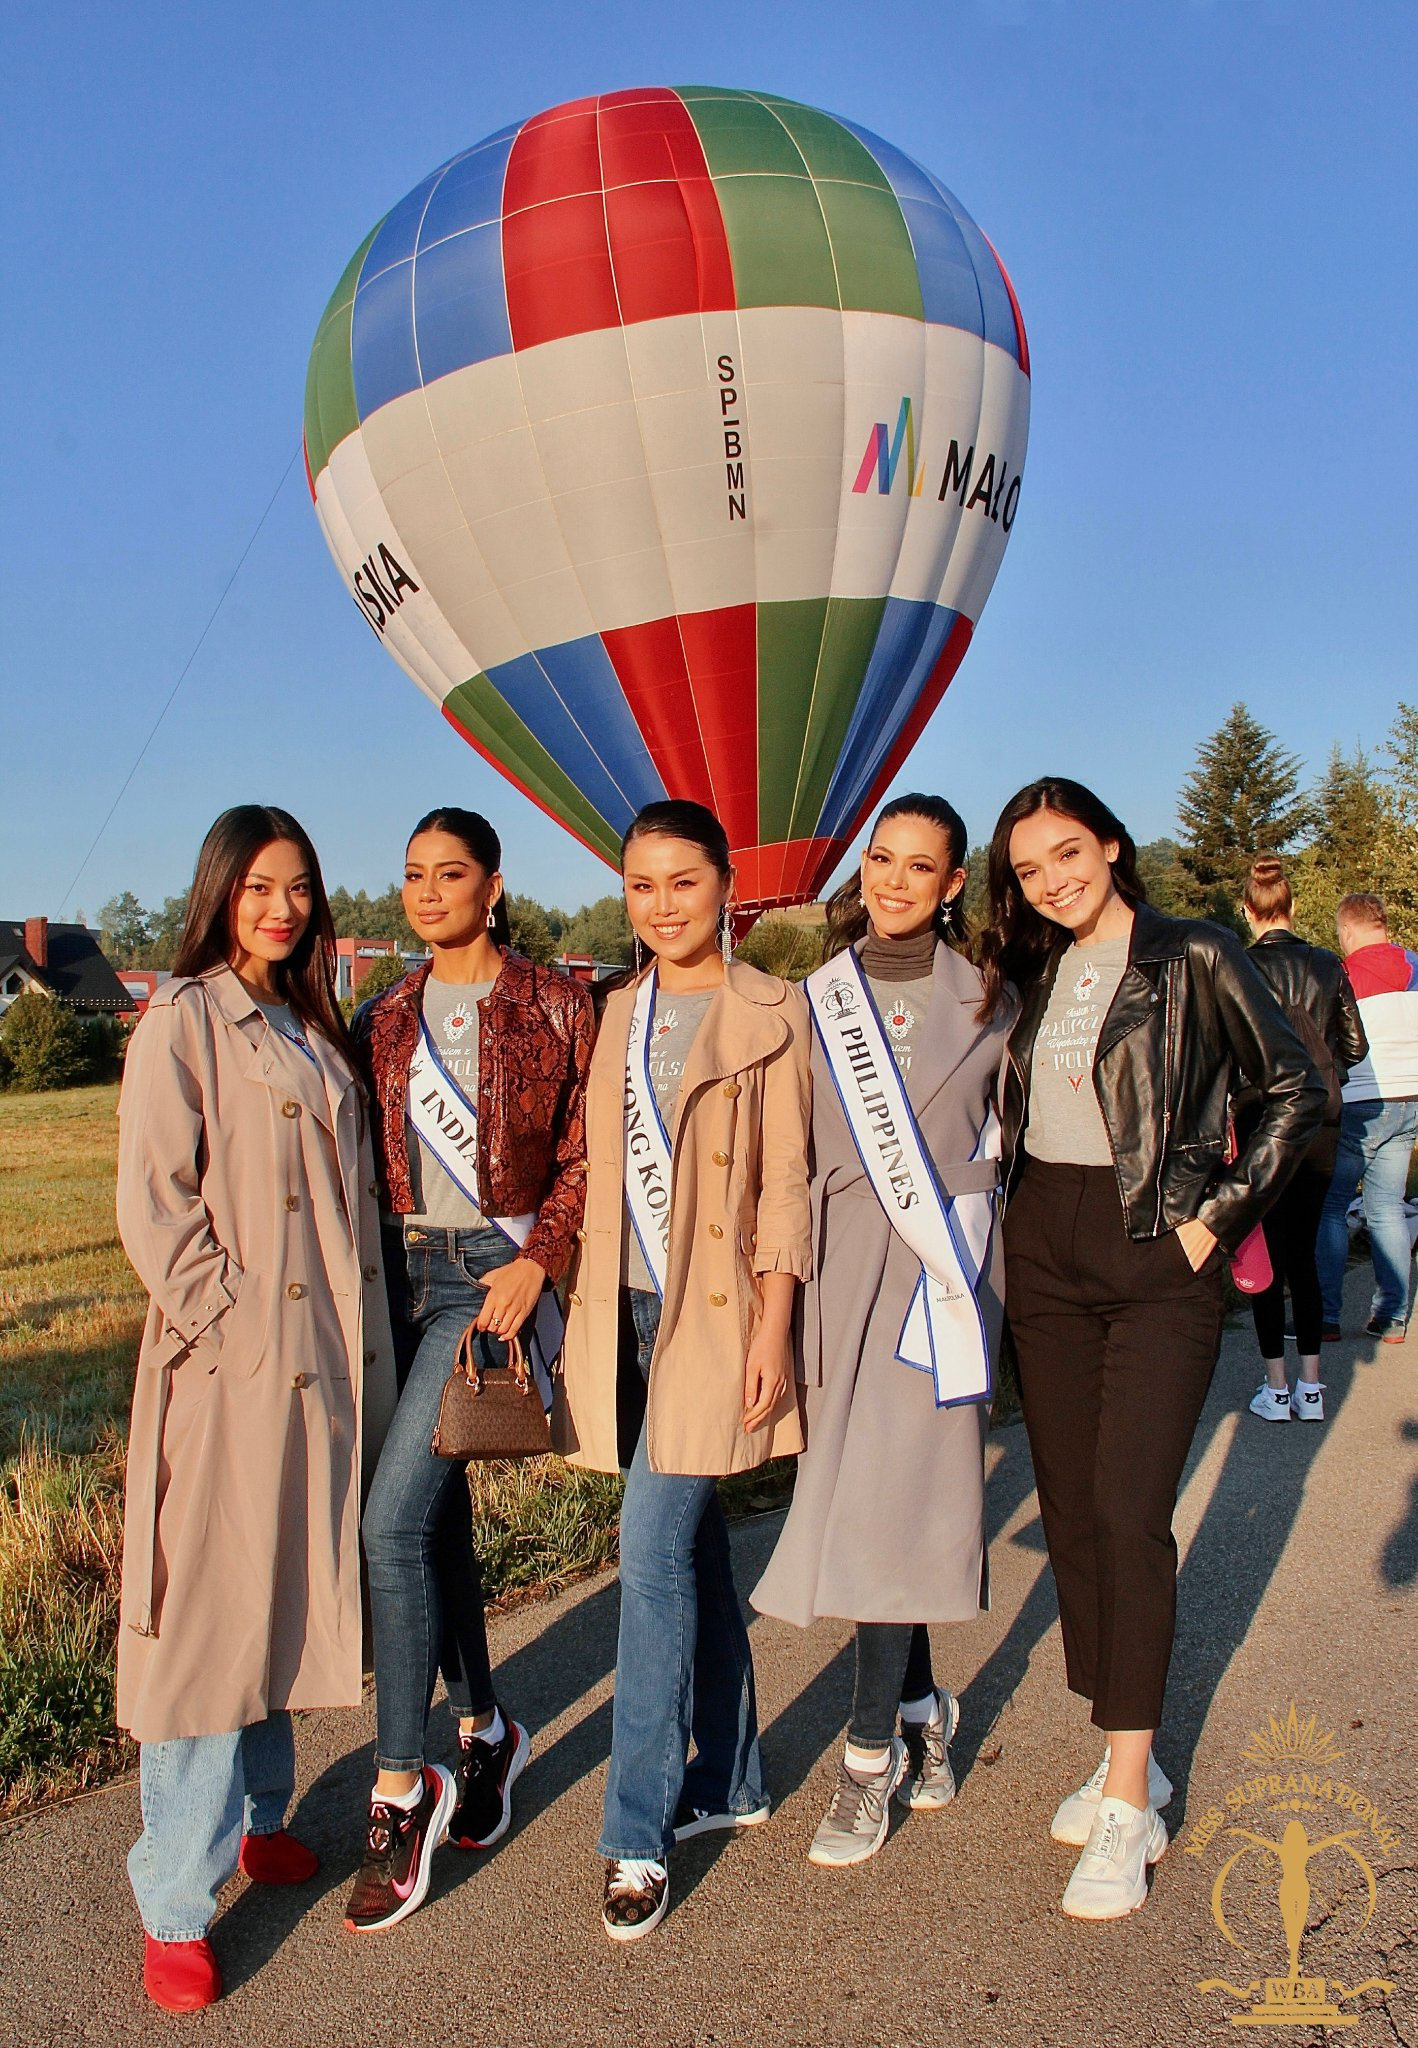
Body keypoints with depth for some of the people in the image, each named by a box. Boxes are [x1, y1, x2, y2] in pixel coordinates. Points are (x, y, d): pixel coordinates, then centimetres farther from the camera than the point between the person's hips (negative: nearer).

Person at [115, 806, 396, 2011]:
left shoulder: (313, 1029, 13)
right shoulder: (182, 1023, -6)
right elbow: (153, 1204, -12)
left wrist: (359, 1338, 9)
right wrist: (227, 1322, -16)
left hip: (326, 1364, 6)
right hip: (228, 1369, -6)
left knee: (290, 1600, 16)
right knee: (208, 1622, -1)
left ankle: (260, 1817, 34)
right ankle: (176, 1907, 10)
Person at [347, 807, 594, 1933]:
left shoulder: (555, 1004, -1)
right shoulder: (385, 1018, 11)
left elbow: (585, 1150, -3)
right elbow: (366, 1155, 13)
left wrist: (538, 1259, -13)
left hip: (493, 1273, -5)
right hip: (397, 1272, 5)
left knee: (395, 1520, -14)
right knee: (439, 1518, 12)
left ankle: (402, 1789, 0)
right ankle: (486, 1729, 32)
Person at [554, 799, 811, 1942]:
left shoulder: (770, 1014, -4)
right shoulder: (620, 1014, 13)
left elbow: (786, 1185, -6)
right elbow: (602, 1175, 14)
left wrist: (771, 1330, -12)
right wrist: (589, 1319, 11)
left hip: (716, 1314, -6)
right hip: (632, 1309, 6)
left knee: (656, 1555, -8)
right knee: (695, 1551, 15)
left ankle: (639, 1836, 6)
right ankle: (732, 1780, 30)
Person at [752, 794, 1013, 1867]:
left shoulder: (988, 999, 3)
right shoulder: (818, 999, 7)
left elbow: (1013, 1132, 12)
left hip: (947, 1264, -2)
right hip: (847, 1262, 2)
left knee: (895, 1492, -7)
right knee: (864, 1487, 6)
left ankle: (872, 1749, 5)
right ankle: (923, 1708, 26)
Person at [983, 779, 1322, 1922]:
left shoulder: (1195, 960, -5)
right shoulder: (1036, 977, 10)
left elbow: (1298, 1090, -4)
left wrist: (1221, 1215, -9)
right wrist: (1018, 1212, 6)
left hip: (1156, 1258, -5)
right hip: (1044, 1256, 6)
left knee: (1128, 1515, -9)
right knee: (1069, 1512, 8)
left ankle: (1130, 1808, 1)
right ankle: (1125, 1757, 22)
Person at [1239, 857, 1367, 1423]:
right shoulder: (1328, 965, 1)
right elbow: (1355, 1046, 7)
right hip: (1321, 1122, 4)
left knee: (1267, 1255, 5)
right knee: (1304, 1253, 13)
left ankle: (1275, 1387, 8)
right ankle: (1310, 1385, 15)